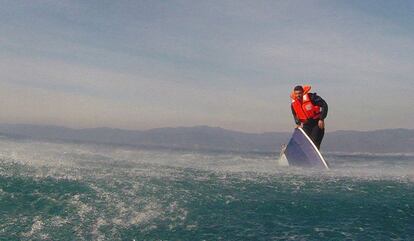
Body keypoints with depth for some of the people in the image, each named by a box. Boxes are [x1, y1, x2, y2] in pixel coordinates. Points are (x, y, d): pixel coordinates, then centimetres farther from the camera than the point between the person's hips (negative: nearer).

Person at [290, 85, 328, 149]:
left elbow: (324, 105, -14)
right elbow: (295, 115, 17)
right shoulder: (293, 104, -2)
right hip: (306, 125, 4)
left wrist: (321, 119, -17)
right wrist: (298, 123, -1)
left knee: (315, 143, -14)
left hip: (317, 123, -4)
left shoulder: (311, 97, -17)